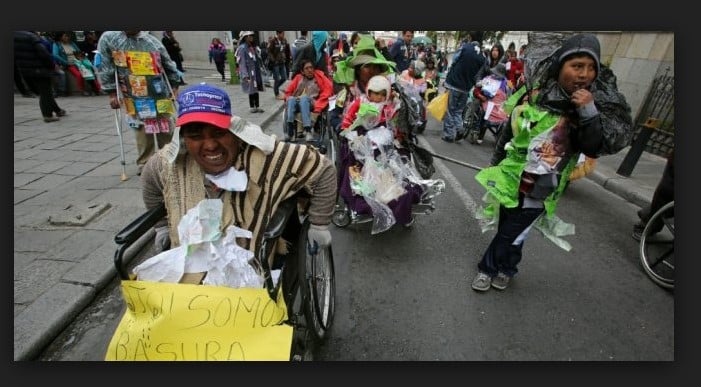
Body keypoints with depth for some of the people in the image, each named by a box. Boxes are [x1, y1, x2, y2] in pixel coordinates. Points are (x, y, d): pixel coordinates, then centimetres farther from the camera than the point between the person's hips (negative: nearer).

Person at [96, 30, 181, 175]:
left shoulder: (153, 41, 7)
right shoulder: (108, 39, 1)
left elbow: (169, 67, 16)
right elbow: (104, 69, 1)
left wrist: (174, 86, 11)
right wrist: (112, 93, -3)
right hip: (134, 98, -2)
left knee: (166, 129, 7)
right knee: (142, 133, -3)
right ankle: (144, 164, 12)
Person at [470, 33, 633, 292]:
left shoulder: (599, 103, -7)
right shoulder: (535, 91, -4)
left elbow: (597, 147, -16)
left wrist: (589, 113, -29)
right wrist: (495, 166, 13)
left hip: (541, 189, -1)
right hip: (511, 179, 2)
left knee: (511, 233, 4)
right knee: (510, 231, 13)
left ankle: (488, 267, 29)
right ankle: (506, 269, 36)